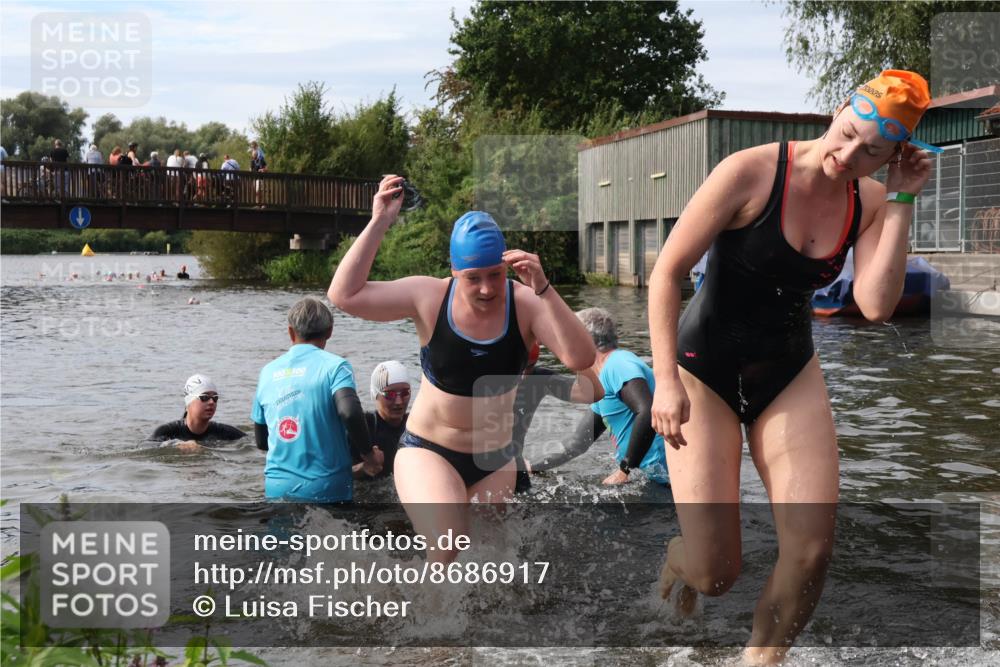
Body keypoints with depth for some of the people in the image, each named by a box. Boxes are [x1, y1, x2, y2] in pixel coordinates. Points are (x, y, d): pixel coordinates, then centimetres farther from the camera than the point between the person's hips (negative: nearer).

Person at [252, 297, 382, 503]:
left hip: (276, 488, 4)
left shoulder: (268, 371, 9)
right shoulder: (334, 366, -5)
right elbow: (349, 412, -23)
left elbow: (261, 441, 15)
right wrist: (369, 455, -9)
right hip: (325, 490, -4)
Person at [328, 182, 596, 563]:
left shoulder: (525, 304, -14)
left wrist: (543, 289, -34)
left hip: (494, 460, 2)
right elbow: (344, 296, -15)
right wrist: (378, 223, -20)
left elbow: (581, 359, -25)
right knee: (447, 549, -28)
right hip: (427, 450, -2)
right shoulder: (429, 298, -12)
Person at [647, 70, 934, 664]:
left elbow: (876, 305, -18)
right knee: (714, 574, -7)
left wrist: (902, 202, -18)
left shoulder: (870, 202, -3)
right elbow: (667, 271, -16)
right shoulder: (751, 173, -18)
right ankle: (677, 557, 32)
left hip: (790, 375, 4)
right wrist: (666, 381, -22)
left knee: (813, 550, -8)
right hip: (707, 370, -4)